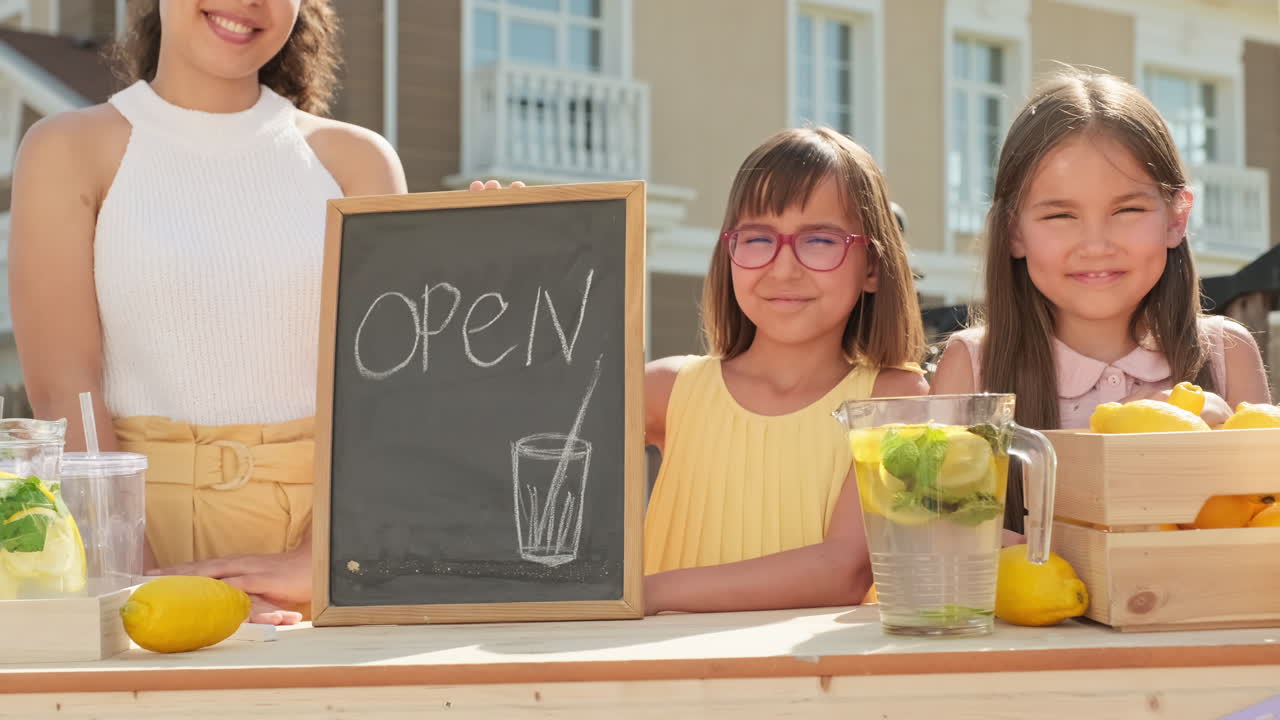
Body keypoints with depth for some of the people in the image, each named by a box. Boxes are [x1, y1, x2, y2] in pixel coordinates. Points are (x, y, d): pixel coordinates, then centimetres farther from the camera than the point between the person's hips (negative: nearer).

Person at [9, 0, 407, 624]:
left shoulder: (356, 159, 11)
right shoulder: (69, 152, 7)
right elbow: (64, 395, -4)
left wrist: (319, 562, -15)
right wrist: (139, 587, -17)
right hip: (144, 520, -1)